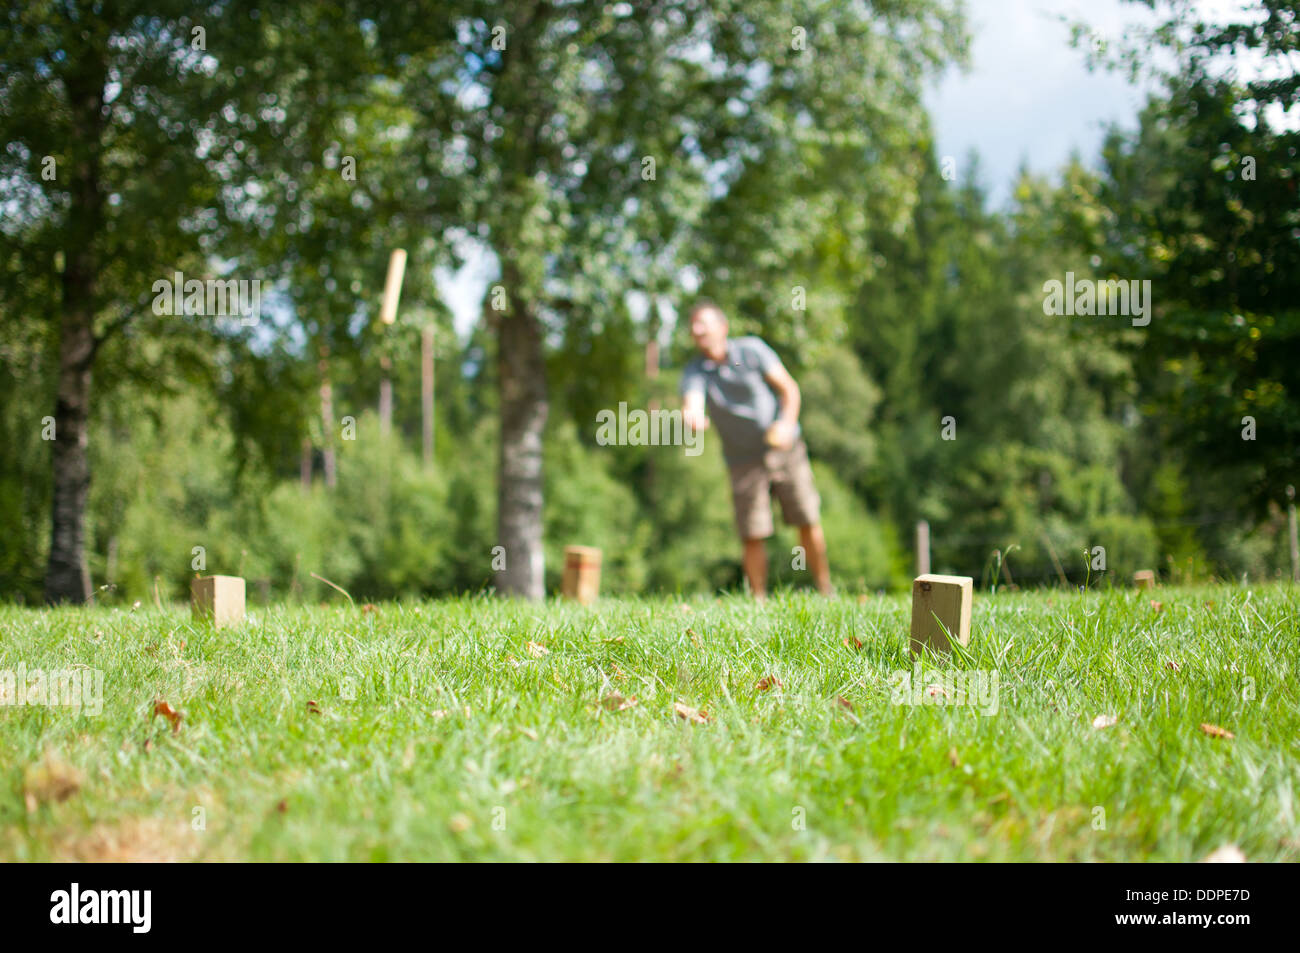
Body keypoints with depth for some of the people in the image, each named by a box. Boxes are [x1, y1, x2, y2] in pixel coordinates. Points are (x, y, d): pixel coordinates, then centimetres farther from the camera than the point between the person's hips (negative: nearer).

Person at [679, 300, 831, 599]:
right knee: (753, 536, -6)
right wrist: (691, 417, -51)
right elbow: (692, 403, -26)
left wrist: (787, 423, -20)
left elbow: (788, 387, -3)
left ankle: (826, 593, 13)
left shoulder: (752, 349, -6)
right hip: (745, 460, 0)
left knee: (809, 523, 0)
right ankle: (759, 603, 6)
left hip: (785, 448, 0)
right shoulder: (695, 371, -6)